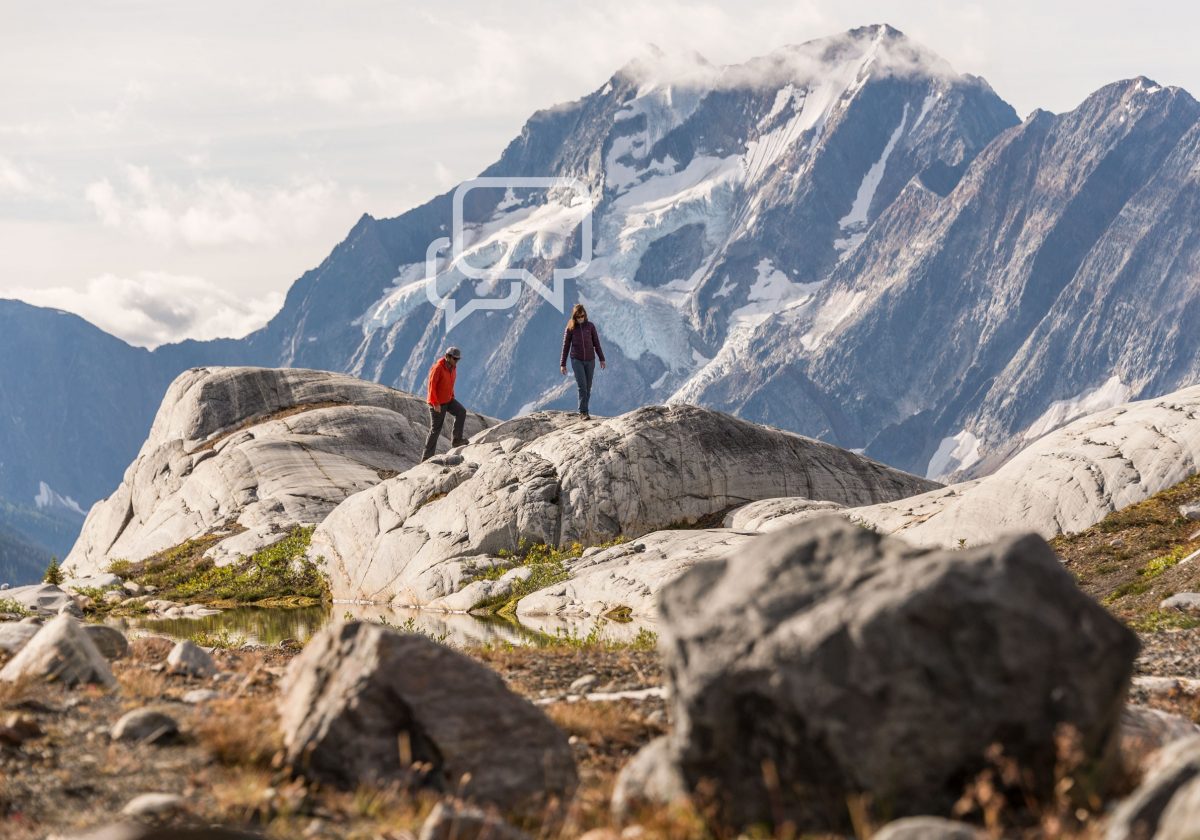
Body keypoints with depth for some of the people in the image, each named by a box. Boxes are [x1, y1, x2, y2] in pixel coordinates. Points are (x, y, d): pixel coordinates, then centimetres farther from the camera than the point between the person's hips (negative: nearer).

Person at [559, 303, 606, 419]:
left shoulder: (590, 326, 1)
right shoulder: (570, 328, -2)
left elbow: (596, 343, 7)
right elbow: (566, 346, 2)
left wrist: (601, 359, 5)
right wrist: (562, 364, 2)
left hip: (590, 360, 2)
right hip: (577, 360, -2)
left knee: (588, 387, 5)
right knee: (582, 386, -13)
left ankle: (583, 411, 15)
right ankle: (583, 412, -10)